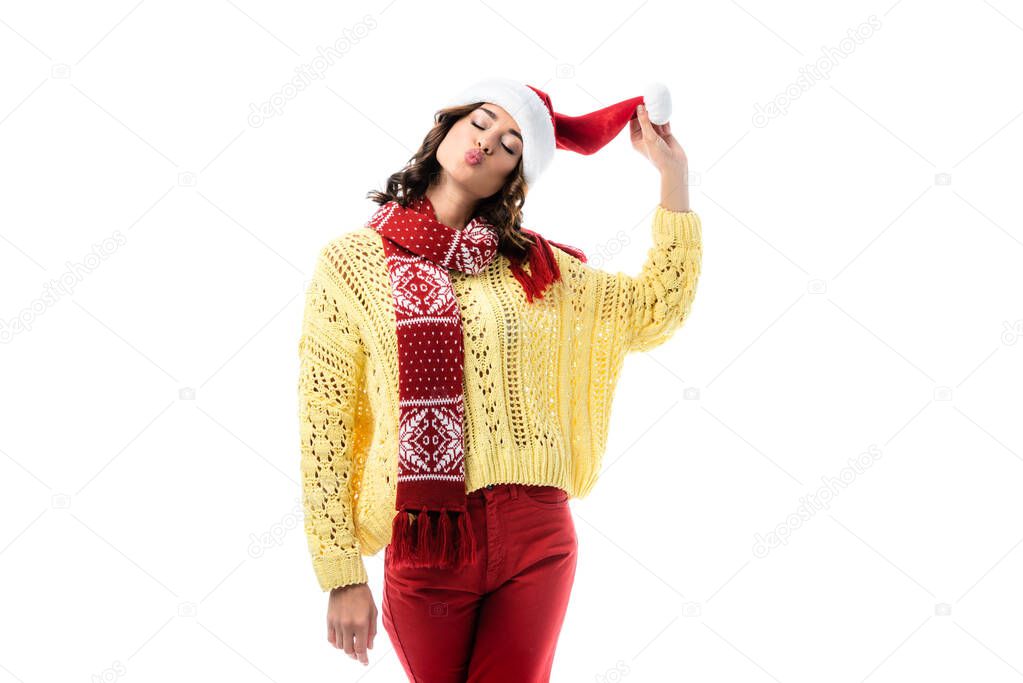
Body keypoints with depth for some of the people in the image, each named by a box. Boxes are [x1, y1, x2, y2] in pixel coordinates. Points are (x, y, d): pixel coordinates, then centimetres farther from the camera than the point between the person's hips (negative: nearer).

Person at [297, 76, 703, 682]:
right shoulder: (352, 262, 0)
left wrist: (674, 175, 5)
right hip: (424, 540, -2)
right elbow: (326, 428, -2)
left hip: (536, 539, 2)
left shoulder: (532, 267, 8)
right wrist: (343, 578, -5)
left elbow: (660, 308, 11)